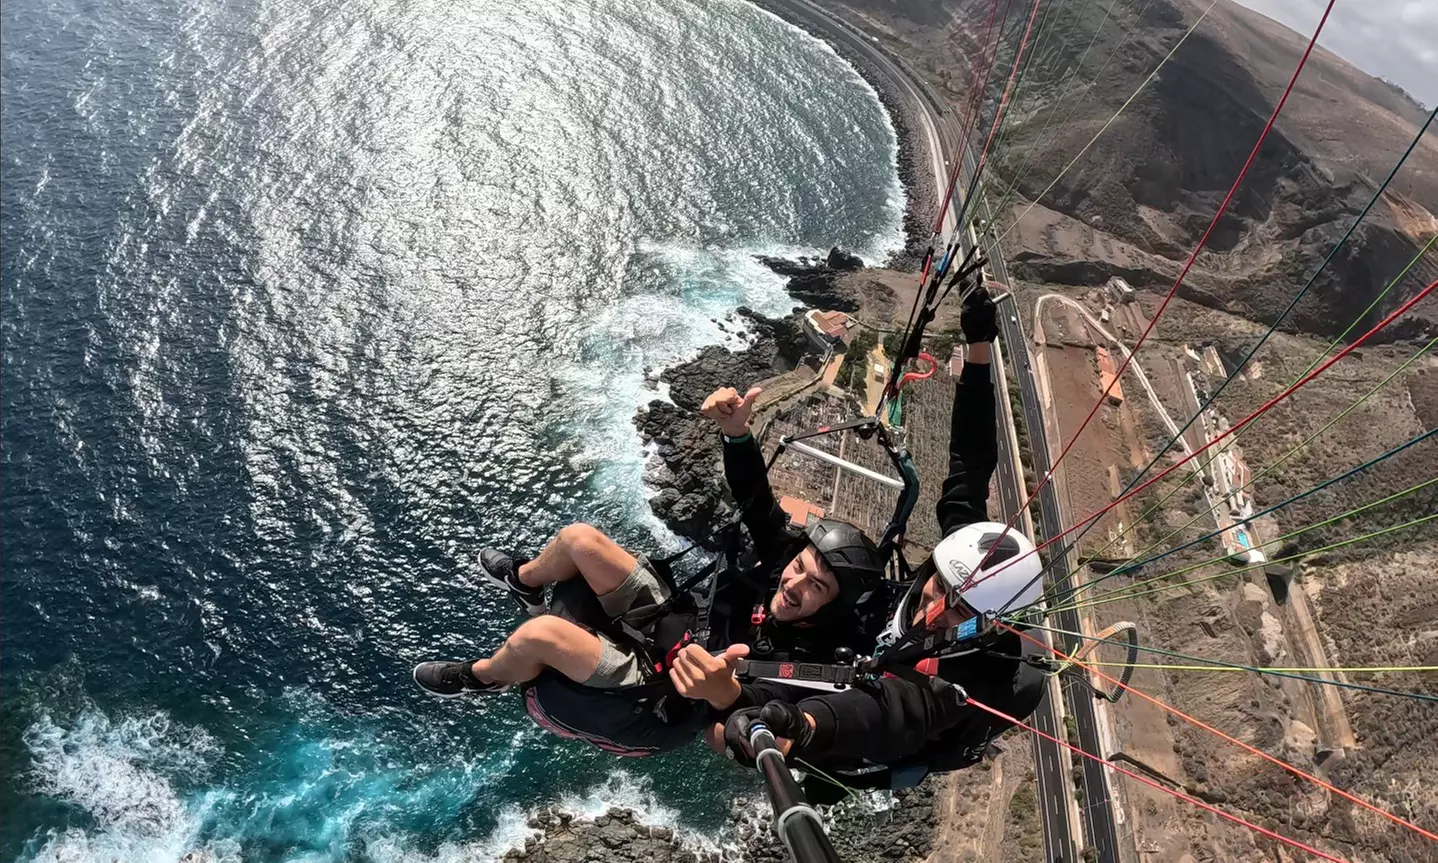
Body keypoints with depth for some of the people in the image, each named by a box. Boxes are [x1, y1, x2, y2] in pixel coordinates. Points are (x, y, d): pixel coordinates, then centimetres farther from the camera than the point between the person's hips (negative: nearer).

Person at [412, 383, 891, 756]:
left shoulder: (804, 663, -31)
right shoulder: (788, 552, -14)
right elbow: (757, 502, -6)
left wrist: (723, 692, -67)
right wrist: (737, 433, -23)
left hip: (657, 702, -6)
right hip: (672, 617, 6)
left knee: (540, 634, -26)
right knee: (578, 537, -1)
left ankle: (478, 677, 11)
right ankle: (524, 581, 35)